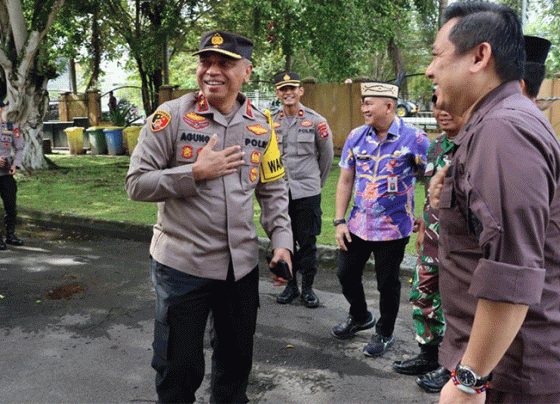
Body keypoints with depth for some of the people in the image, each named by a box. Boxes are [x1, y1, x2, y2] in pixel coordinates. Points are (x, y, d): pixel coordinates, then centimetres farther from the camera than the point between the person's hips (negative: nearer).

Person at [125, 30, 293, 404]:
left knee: (237, 358, 21)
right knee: (179, 367, 8)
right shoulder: (171, 116, -9)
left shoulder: (260, 126, 4)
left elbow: (273, 190, 11)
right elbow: (137, 184, -10)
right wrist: (196, 172, -20)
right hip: (182, 263, -4)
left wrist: (282, 241, -1)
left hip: (242, 264, 4)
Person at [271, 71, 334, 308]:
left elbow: (327, 156, 8)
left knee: (307, 242, 3)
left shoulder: (316, 121, -1)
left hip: (307, 193, -2)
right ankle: (290, 285, 24)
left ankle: (308, 287, 17)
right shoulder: (270, 123, 5)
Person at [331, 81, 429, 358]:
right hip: (358, 224, 5)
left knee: (387, 283, 9)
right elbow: (345, 180, 7)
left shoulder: (414, 139, -11)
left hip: (393, 228, -4)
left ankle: (384, 334, 33)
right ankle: (360, 317, 43)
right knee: (346, 274, 14)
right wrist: (339, 221, 3)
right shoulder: (356, 137, 1)